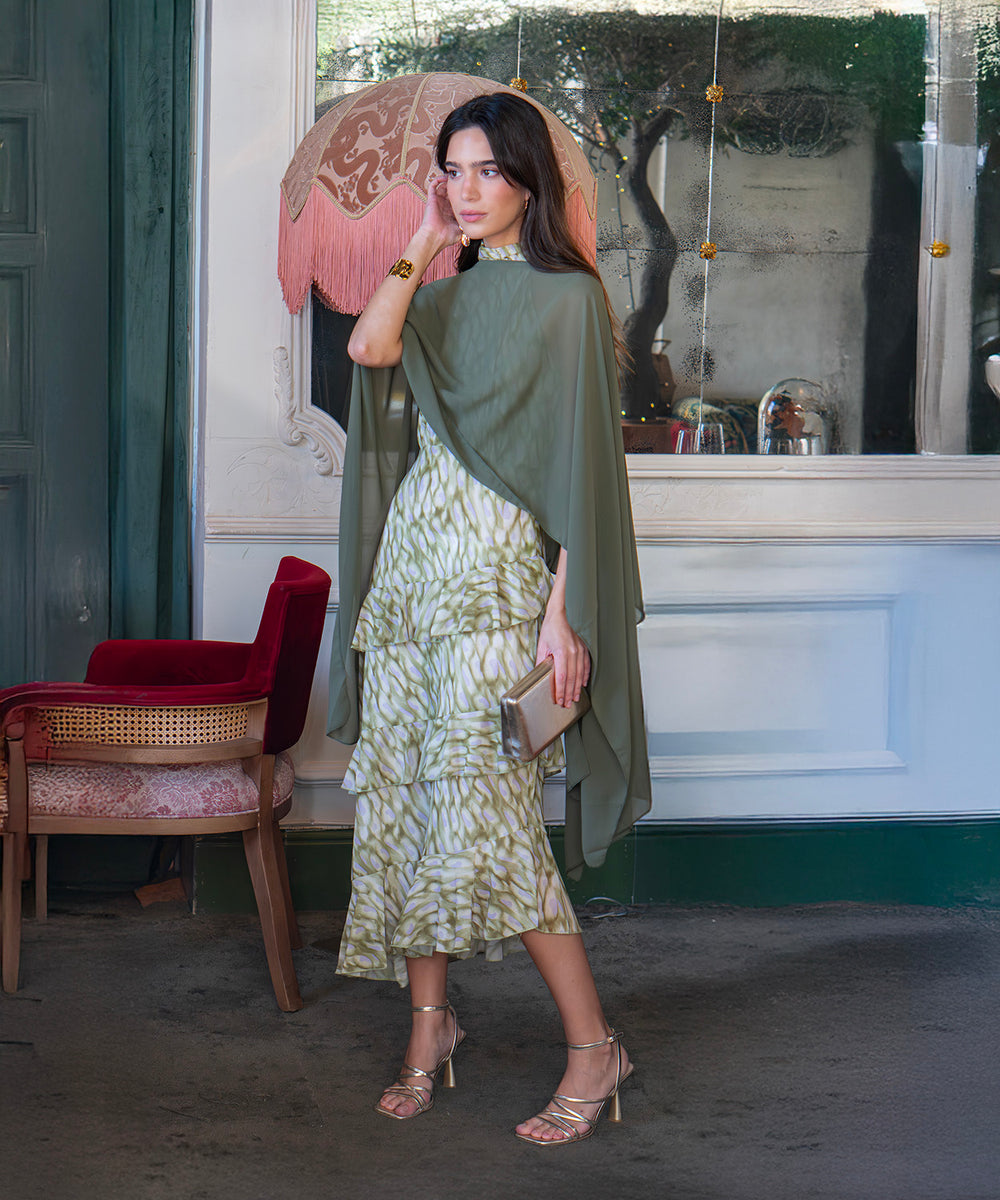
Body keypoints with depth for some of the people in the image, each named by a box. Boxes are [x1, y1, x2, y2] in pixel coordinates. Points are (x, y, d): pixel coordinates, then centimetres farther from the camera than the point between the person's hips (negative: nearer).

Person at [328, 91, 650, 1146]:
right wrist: (426, 240, 1)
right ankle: (430, 1023, 17)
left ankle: (593, 1044, -3)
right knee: (403, 794, 5)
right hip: (413, 556, 7)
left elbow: (580, 461, -10)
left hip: (498, 564, -7)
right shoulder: (446, 296, 16)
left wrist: (565, 614, -16)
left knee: (486, 809, -12)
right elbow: (369, 347, -6)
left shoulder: (567, 296, -4)